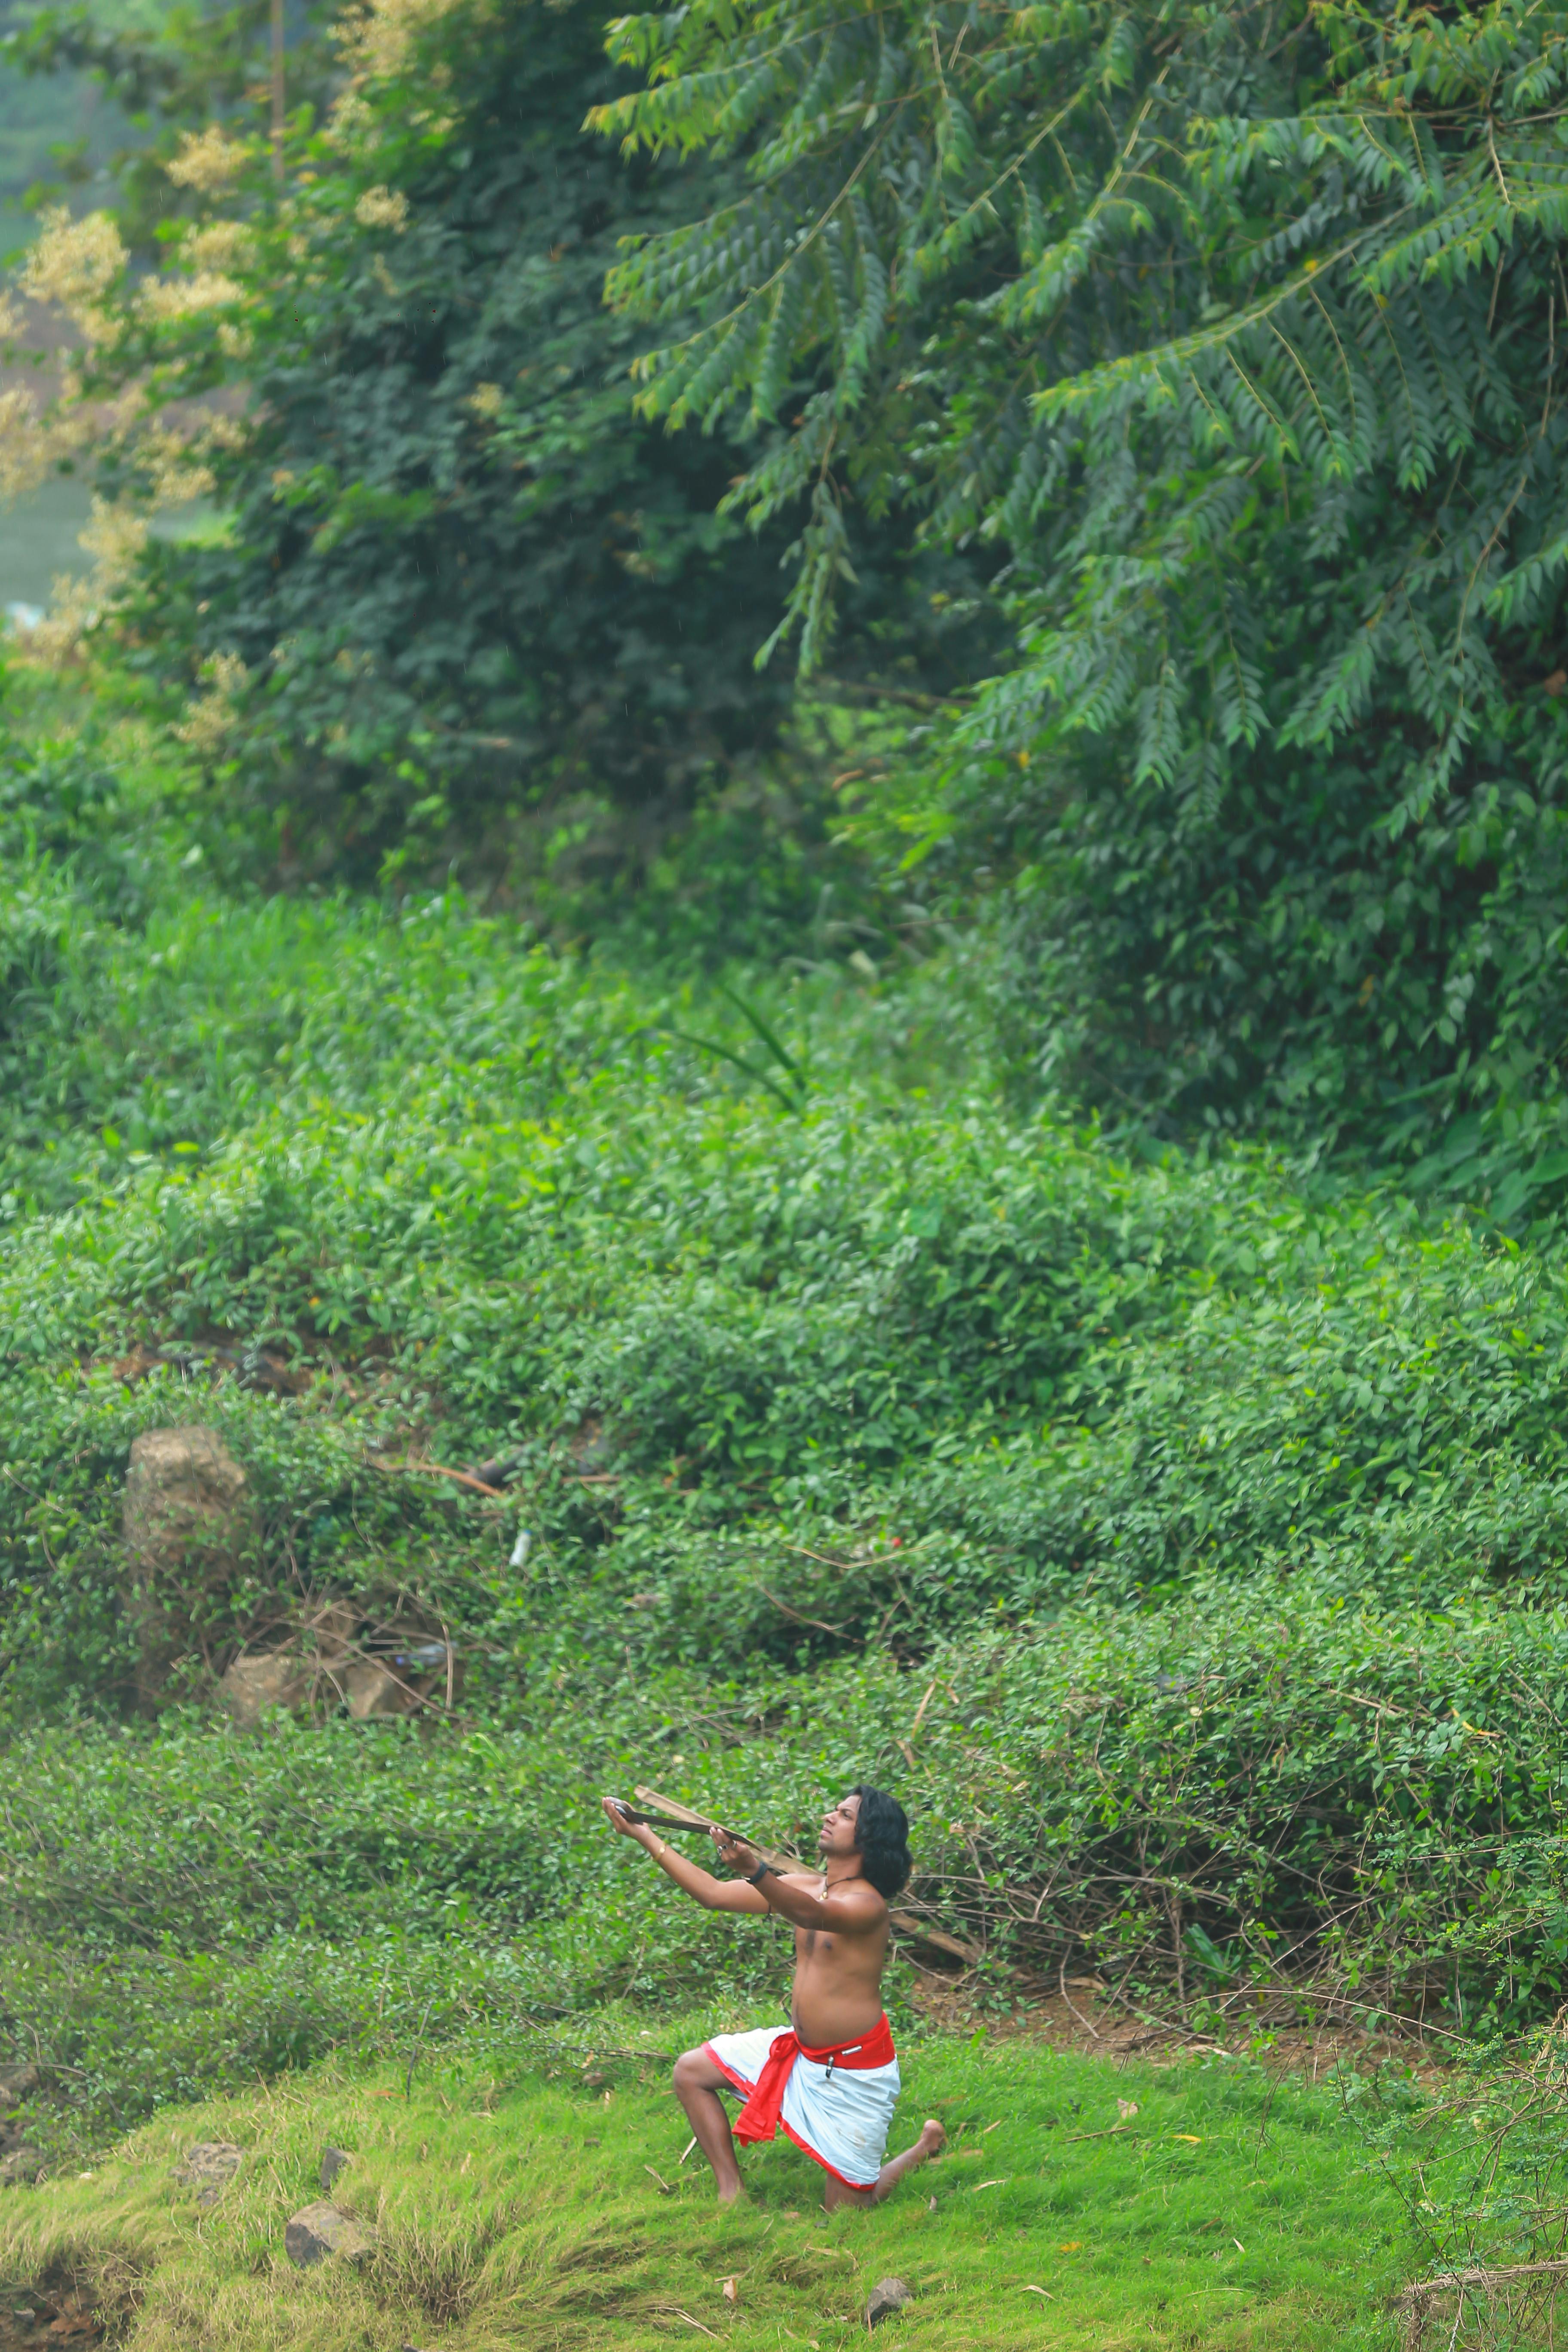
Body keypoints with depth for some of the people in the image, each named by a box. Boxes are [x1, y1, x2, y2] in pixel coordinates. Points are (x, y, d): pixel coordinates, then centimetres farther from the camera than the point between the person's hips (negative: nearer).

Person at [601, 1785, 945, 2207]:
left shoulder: (867, 1904, -21)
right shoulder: (807, 1886, 3)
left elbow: (810, 1914, -42)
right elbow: (713, 1893, 5)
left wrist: (755, 1870, -61)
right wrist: (645, 1836, 1)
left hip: (854, 2072, -8)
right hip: (800, 2050, 8)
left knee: (846, 2214, -1)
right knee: (691, 2072, 5)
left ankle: (926, 2147, 25)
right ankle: (731, 2193, 8)